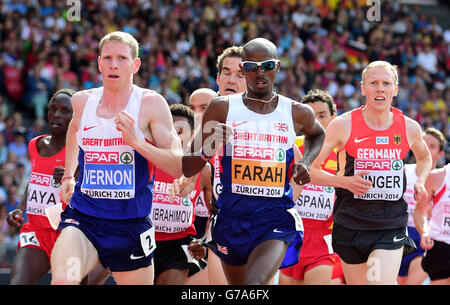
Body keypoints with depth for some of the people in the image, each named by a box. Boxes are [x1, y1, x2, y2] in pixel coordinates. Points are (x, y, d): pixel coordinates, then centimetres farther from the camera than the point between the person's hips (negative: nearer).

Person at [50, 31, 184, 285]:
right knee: (61, 280, -28)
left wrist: (136, 142, -22)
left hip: (132, 224, -1)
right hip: (83, 218, 1)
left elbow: (178, 168, -11)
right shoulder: (82, 101, 5)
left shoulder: (151, 104, -6)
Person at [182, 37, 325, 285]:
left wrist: (305, 163, 7)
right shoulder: (222, 108, -2)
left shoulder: (297, 113, 1)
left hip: (276, 219, -2)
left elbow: (317, 134, 27)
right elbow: (189, 169, 0)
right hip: (232, 218, 2)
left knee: (255, 284, -28)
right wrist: (207, 150, -22)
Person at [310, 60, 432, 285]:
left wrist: (420, 182, 6)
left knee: (380, 281, -20)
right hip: (351, 223, 0)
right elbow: (309, 170, -4)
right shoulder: (343, 125, -5)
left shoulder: (409, 128, 3)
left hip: (392, 226, 0)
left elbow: (424, 158, 26)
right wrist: (344, 182, -18)